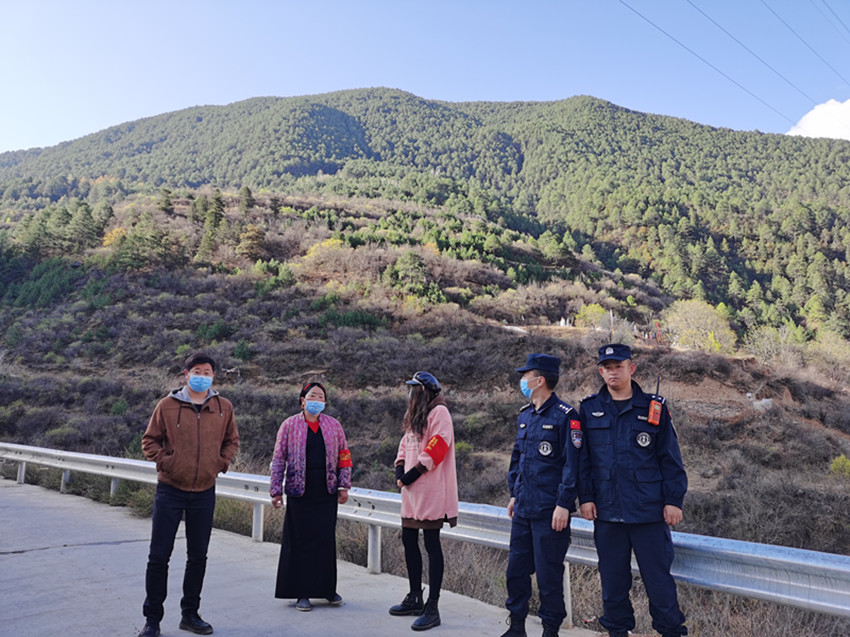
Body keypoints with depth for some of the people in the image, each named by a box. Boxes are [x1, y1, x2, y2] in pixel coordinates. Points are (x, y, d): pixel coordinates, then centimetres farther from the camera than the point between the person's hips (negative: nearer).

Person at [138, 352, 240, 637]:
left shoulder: (223, 407, 2)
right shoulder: (168, 405, -5)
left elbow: (231, 440, 14)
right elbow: (150, 440, 4)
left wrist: (221, 463, 1)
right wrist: (165, 462, -9)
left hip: (204, 492, 2)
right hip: (170, 489, -2)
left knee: (198, 556, 12)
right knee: (159, 556, 2)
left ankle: (190, 614, 27)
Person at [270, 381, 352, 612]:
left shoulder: (333, 425, 7)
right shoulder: (290, 425, 1)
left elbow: (344, 456, 10)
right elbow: (279, 459, 2)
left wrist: (343, 486, 4)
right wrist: (276, 490, -2)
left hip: (327, 494, 2)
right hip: (299, 494, -2)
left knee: (327, 540, 5)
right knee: (300, 541, 2)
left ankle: (327, 588, 20)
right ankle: (301, 592, 14)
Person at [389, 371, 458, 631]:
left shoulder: (439, 412, -10)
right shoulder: (414, 415, 18)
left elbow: (437, 448, -19)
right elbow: (405, 445, 20)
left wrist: (413, 474, -16)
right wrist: (399, 469, 2)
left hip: (430, 492, -9)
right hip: (411, 492, 9)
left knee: (431, 544, -4)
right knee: (409, 541, 15)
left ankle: (432, 608, 3)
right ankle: (415, 598, 29)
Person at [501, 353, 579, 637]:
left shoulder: (564, 416, -12)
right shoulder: (524, 416, 12)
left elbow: (572, 463, -15)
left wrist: (563, 505, -17)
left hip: (550, 511, -8)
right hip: (523, 508, 8)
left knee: (548, 573, 3)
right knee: (516, 568, 14)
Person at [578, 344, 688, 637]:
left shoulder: (653, 408, 1)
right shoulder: (589, 409, 4)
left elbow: (670, 458, 3)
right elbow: (582, 458, 7)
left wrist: (673, 500, -1)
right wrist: (586, 498, 1)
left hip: (648, 511, -2)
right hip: (606, 511, 2)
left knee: (658, 574, 5)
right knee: (612, 577, 12)